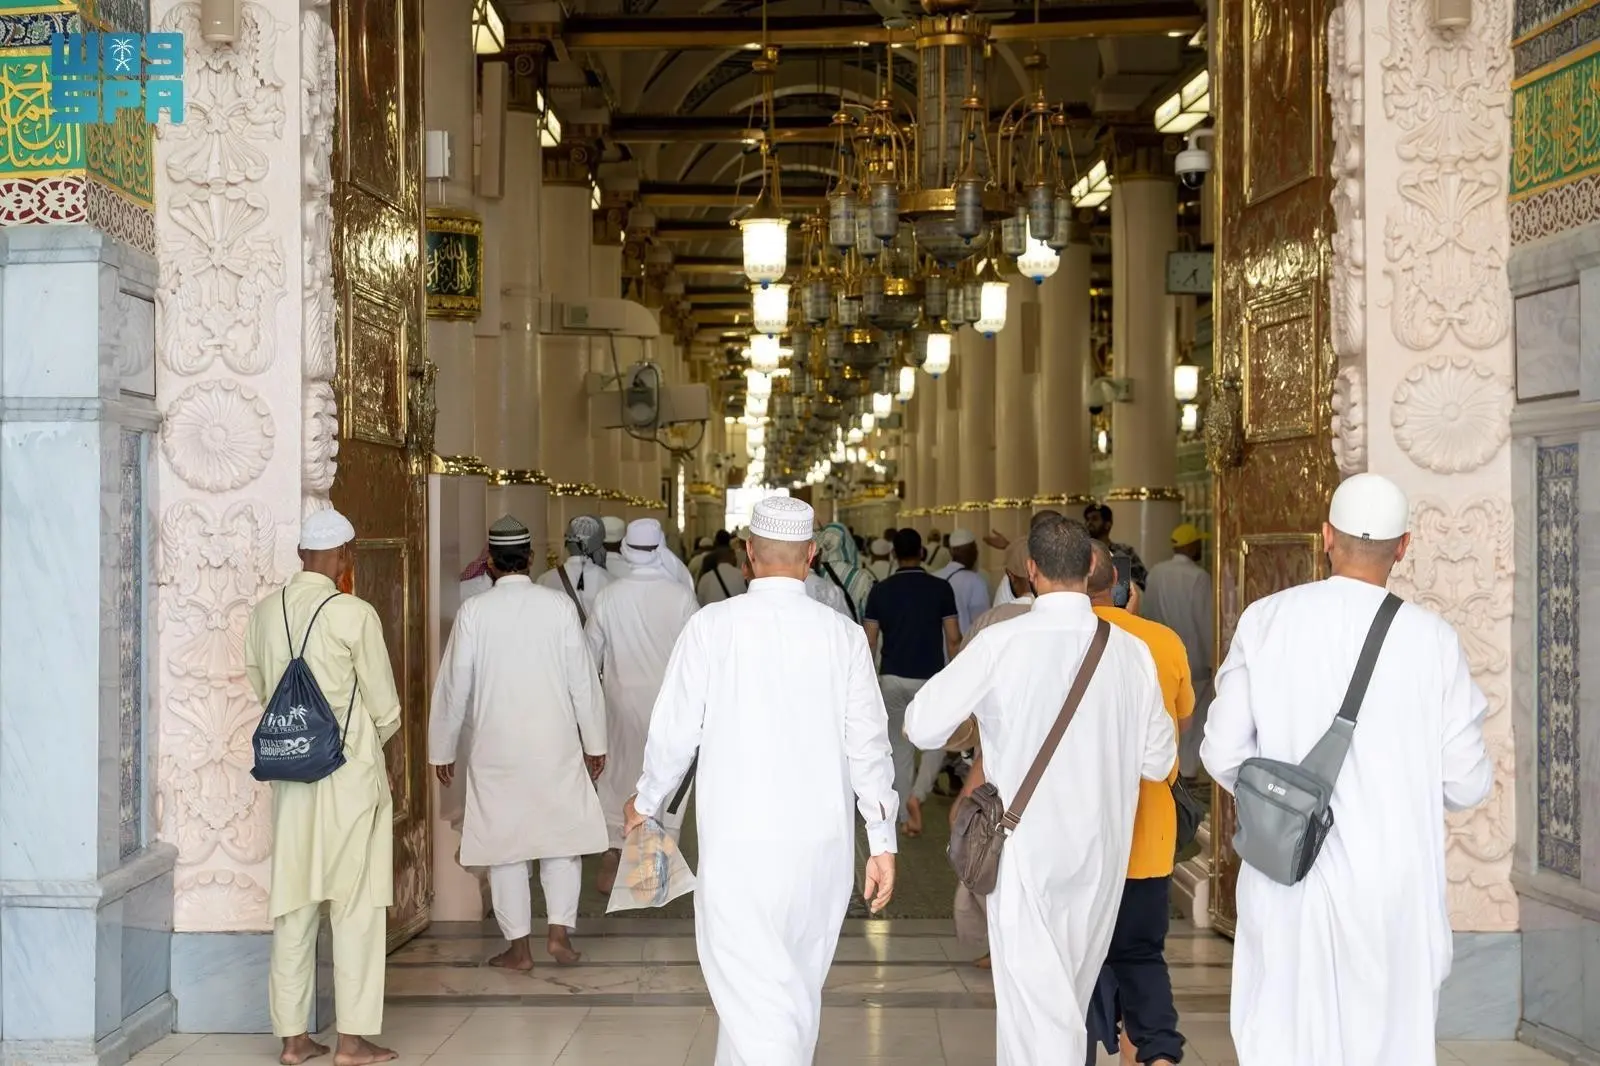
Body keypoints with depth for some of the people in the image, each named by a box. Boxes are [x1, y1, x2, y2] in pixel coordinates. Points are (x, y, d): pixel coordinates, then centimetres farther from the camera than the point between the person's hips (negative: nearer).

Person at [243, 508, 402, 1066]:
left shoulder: (264, 613, 2)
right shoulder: (354, 615, -13)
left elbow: (260, 688, 12)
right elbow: (385, 708, -7)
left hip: (289, 773, 5)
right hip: (350, 772, -5)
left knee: (293, 906, 11)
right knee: (356, 906, 3)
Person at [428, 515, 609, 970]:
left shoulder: (474, 611, -6)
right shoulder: (559, 605, -5)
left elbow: (454, 685, -2)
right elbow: (583, 679, -1)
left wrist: (443, 749, 9)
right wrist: (595, 742, 9)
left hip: (495, 748, -1)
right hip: (555, 743, 1)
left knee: (504, 844, 7)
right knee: (562, 835, 13)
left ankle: (518, 945, 10)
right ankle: (559, 929, 4)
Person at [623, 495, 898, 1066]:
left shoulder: (713, 625, -6)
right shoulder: (843, 634, 0)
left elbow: (676, 730, 0)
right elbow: (868, 745, 2)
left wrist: (646, 802, 17)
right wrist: (882, 842, 10)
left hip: (738, 839, -3)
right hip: (823, 840, 4)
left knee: (752, 989, -3)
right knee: (797, 983, 18)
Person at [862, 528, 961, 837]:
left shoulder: (880, 591, 0)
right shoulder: (941, 588, -4)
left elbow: (870, 641, 2)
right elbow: (953, 639, -4)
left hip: (892, 678, 2)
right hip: (931, 678, -1)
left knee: (900, 748, 10)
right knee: (937, 740, 17)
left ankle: (906, 816, 8)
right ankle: (917, 794, -5)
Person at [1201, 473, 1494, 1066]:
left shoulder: (1264, 621, -4)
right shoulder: (1432, 639, -7)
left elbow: (1223, 755, -1)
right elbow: (1467, 785, -3)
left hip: (1289, 880, 1)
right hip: (1392, 884, -1)